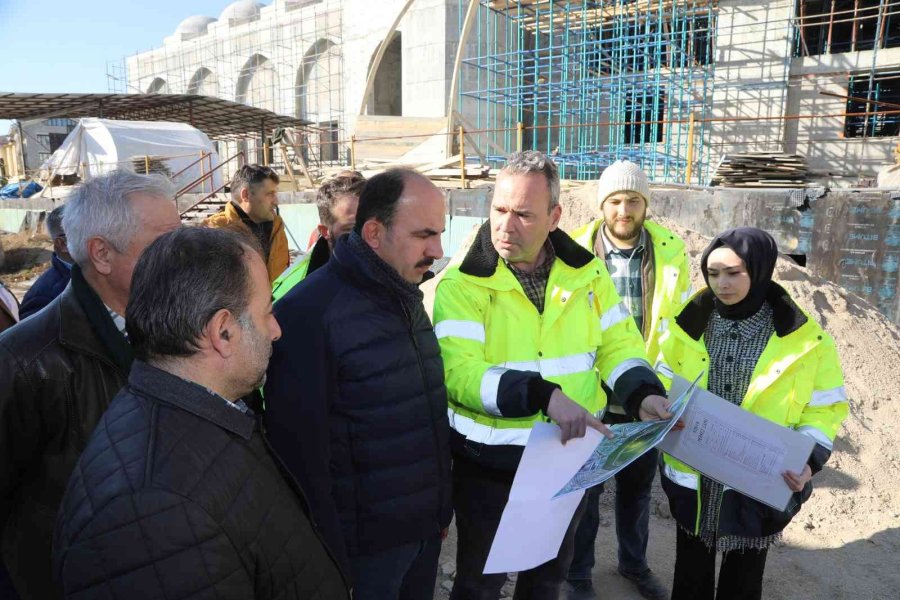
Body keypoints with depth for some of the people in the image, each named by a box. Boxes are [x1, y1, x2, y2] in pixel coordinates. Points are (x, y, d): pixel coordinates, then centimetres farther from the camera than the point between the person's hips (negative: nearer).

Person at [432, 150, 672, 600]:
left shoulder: (585, 272, -2)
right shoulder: (463, 285, -16)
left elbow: (617, 343, 4)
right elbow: (460, 373, -26)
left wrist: (643, 394, -16)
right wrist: (544, 396, -37)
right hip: (489, 464, -4)